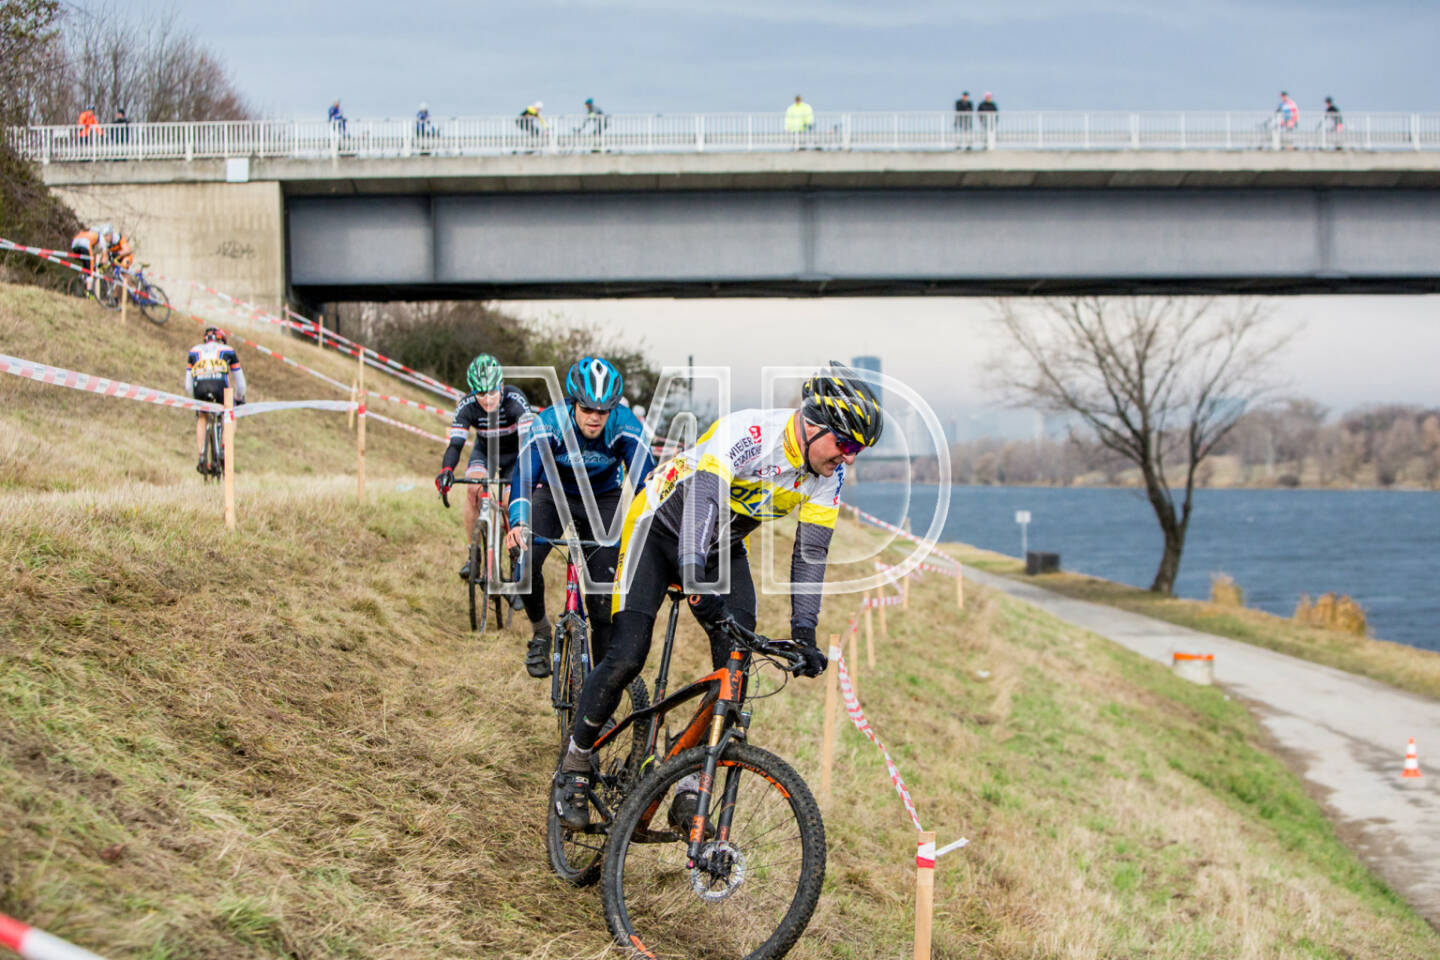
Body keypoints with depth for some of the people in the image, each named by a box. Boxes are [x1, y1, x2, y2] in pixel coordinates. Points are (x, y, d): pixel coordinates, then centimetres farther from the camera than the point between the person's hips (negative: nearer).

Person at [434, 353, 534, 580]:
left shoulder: (514, 400, -34)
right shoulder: (467, 406, -28)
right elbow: (455, 444, -34)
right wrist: (446, 470, -53)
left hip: (514, 453, -1)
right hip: (484, 451, 1)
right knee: (474, 489, -26)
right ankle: (471, 555, -15)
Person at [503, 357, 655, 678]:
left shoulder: (626, 427, -28)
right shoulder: (548, 425, -29)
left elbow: (643, 481, -32)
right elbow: (523, 477, -37)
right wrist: (518, 524, -54)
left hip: (605, 501, 0)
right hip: (555, 494, 0)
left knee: (602, 594, -10)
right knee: (525, 560, -26)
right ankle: (540, 629, 1)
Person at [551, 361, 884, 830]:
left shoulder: (827, 476, -13)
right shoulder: (748, 433, -33)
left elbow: (810, 553, -8)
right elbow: (703, 497, -46)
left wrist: (804, 632, -17)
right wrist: (695, 580, -60)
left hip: (723, 549, 6)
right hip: (661, 529, -6)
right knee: (626, 657, -17)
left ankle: (690, 791, -1)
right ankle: (573, 768, 4)